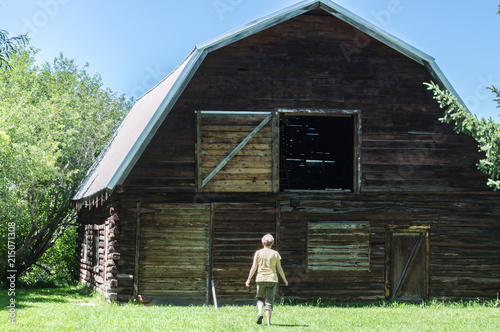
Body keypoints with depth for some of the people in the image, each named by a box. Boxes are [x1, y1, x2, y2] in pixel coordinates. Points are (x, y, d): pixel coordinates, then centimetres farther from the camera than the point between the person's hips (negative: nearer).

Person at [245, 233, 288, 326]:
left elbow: (254, 267, -1)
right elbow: (279, 269, 3)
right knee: (269, 301, 4)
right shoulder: (275, 254, 1)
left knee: (260, 298, 17)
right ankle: (268, 322, 1)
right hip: (272, 279, 0)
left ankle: (260, 312, -9)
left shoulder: (258, 253, 1)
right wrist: (285, 280, 15)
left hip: (260, 279, 0)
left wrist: (248, 280, 6)